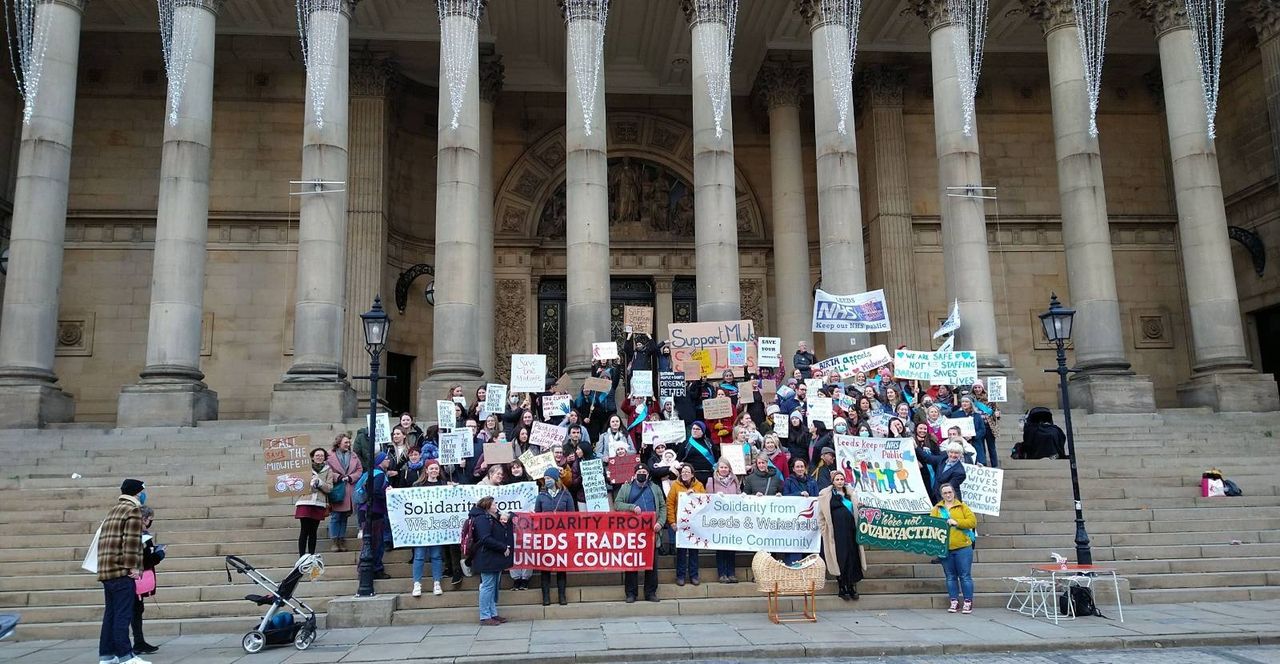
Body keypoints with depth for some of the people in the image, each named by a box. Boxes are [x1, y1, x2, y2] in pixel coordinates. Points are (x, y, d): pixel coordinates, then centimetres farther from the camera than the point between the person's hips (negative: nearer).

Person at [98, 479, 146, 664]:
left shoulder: (114, 510, 23)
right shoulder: (133, 510, -6)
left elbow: (103, 539, 22)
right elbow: (131, 542, -16)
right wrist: (132, 567, -15)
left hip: (106, 570, 9)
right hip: (122, 572, -9)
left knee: (111, 613, 12)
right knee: (123, 614, -9)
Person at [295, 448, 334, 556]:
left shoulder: (328, 470, 11)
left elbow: (329, 488, 3)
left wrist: (319, 482, -13)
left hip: (319, 503, 2)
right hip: (305, 502, -2)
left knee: (313, 532, 6)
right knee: (304, 531, -5)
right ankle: (301, 557, -2)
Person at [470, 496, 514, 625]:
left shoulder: (494, 518, 16)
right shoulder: (482, 519, -13)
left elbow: (501, 536, 23)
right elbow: (486, 539, -22)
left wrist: (503, 522, 4)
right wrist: (503, 547, -18)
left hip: (496, 559, 10)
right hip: (487, 559, -10)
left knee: (495, 586, 13)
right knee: (488, 586, -5)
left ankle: (493, 614, 21)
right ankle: (485, 617, 1)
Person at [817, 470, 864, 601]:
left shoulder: (850, 493, 14)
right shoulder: (826, 495, 1)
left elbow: (856, 510, 28)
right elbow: (822, 516, 1)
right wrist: (824, 531, -4)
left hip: (850, 531, 4)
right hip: (836, 532, -4)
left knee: (852, 557, 1)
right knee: (841, 559, -3)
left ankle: (851, 587, 9)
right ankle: (843, 588, 5)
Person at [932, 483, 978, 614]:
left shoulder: (962, 507, 6)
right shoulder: (937, 509, 11)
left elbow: (973, 521, -4)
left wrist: (957, 522, -13)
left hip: (962, 547, -2)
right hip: (945, 548, 2)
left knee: (965, 576, 0)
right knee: (950, 576, 8)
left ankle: (968, 603, 7)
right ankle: (954, 601, 16)